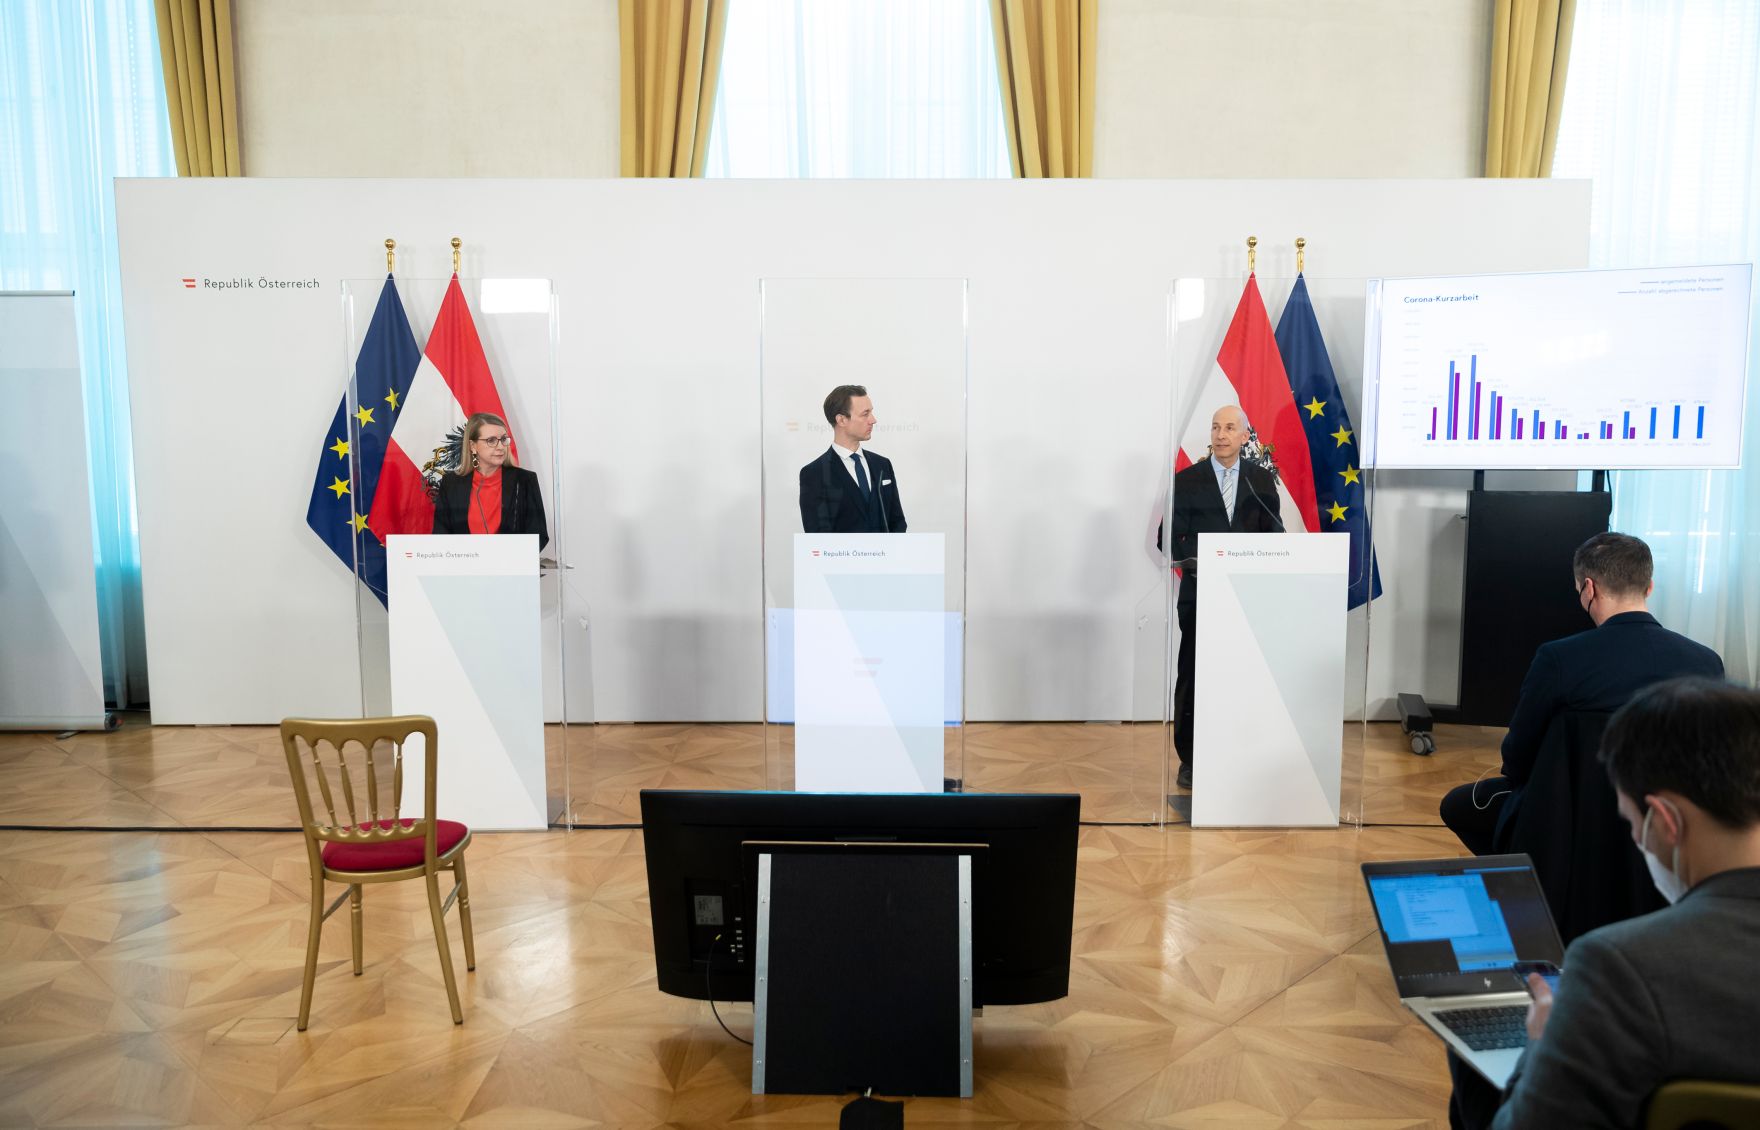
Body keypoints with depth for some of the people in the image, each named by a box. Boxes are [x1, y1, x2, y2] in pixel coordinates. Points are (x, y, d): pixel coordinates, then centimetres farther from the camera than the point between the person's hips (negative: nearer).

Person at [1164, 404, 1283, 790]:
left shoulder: (1261, 479, 6)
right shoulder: (1187, 480, 1)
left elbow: (1274, 534, 8)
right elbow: (1169, 538, 0)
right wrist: (1194, 563, -16)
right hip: (1199, 594, -1)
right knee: (1192, 678, 4)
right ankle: (1189, 760, 14)